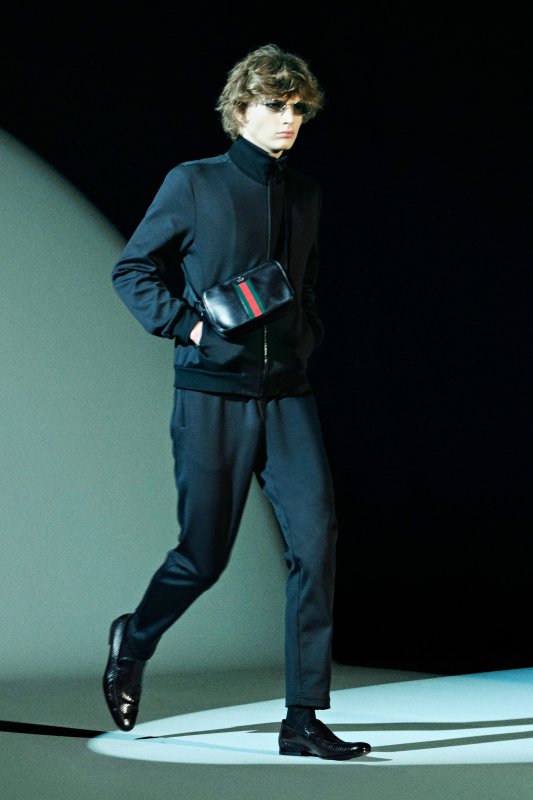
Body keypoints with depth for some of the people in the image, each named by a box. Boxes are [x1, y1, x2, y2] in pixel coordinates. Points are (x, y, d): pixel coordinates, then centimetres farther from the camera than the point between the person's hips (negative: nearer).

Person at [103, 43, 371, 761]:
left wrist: (308, 335, 8)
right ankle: (134, 642, 35)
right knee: (204, 554, 2)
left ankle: (304, 720, -6)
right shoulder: (193, 184, -1)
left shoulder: (305, 194, 13)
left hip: (288, 393, 4)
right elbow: (132, 269, 2)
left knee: (316, 536, -12)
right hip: (213, 393, -4)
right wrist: (187, 324, -11)